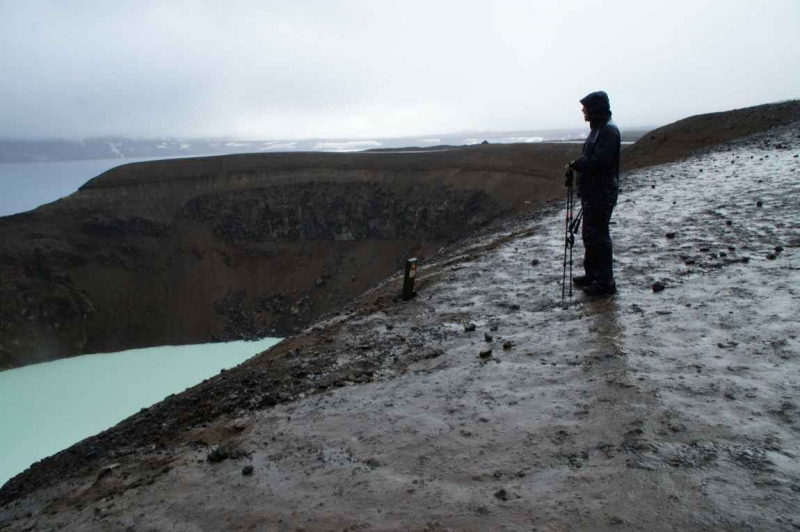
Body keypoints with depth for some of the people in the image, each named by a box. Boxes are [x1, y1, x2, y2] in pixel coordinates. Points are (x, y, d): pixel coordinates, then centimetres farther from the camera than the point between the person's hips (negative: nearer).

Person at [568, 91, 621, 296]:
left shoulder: (608, 130, -16)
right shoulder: (597, 129, 16)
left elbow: (599, 161, -25)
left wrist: (576, 164, -13)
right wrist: (577, 165, 5)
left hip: (601, 194, -10)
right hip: (592, 192, 10)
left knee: (598, 236, -6)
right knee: (589, 235, 17)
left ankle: (605, 282, 1)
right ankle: (592, 274, 30)